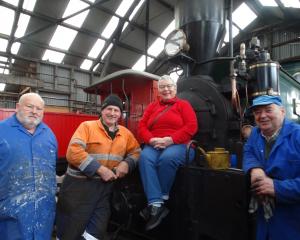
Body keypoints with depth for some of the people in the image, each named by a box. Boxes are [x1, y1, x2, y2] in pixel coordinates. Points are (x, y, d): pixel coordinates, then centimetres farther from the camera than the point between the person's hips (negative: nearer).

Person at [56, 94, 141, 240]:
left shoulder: (125, 133, 9)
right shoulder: (87, 126, -5)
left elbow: (136, 151, 15)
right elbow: (73, 151, -16)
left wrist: (127, 163, -7)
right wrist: (99, 169, -21)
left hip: (105, 187, 4)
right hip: (79, 185, -3)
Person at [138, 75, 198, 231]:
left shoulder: (183, 105, 11)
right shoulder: (152, 106, 21)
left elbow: (191, 127, -3)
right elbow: (142, 126, 10)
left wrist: (170, 139, -15)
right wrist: (151, 140, -12)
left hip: (178, 145, -2)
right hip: (153, 145, 3)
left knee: (167, 158, -36)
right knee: (144, 157, -31)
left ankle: (160, 199, -15)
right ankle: (156, 205, -31)